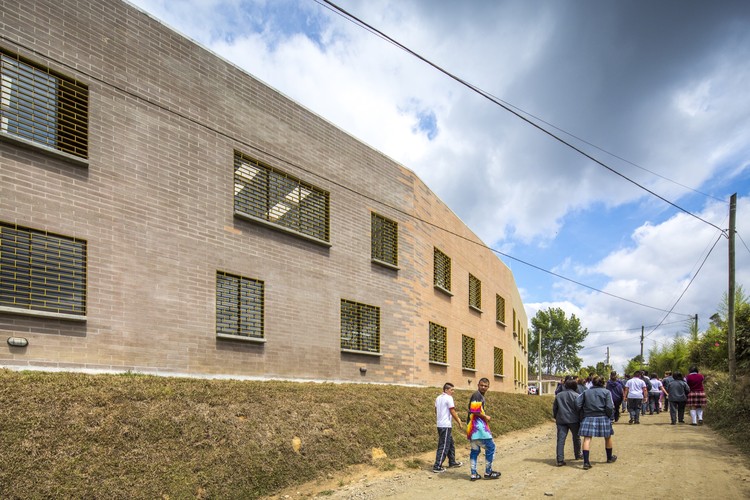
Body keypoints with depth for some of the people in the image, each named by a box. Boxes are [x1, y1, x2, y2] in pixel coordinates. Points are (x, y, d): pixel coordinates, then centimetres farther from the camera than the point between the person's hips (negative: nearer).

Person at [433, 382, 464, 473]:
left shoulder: (438, 398, 13)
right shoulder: (449, 398, -13)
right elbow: (453, 412, -14)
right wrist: (459, 422, -3)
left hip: (440, 424, 9)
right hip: (446, 425, -9)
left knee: (451, 444, 20)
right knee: (444, 446, -5)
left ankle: (452, 462, 30)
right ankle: (437, 466, -5)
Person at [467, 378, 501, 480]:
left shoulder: (481, 396, 19)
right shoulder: (477, 395, -12)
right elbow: (474, 410, -22)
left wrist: (485, 417, 5)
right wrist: (485, 417, -10)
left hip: (474, 427, 10)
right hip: (477, 425, -10)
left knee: (475, 449, 11)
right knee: (490, 447, 0)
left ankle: (474, 474, 15)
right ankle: (488, 472, 9)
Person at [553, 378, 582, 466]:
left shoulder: (558, 395, 9)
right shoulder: (576, 396, -4)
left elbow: (554, 408, 13)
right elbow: (579, 408, -7)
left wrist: (555, 417, 24)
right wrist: (581, 420, 3)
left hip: (561, 420, 2)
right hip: (573, 420, -2)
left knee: (561, 439, -2)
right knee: (576, 438, 19)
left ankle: (560, 460, -10)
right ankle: (577, 455, 36)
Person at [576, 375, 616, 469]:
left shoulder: (586, 392, 6)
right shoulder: (606, 392, 0)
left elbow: (577, 404, -1)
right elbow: (610, 407, -8)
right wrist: (610, 417, 5)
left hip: (588, 418, 0)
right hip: (602, 417, 0)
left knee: (587, 439, -3)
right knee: (608, 437, 22)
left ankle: (586, 462, -13)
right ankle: (610, 458, 39)